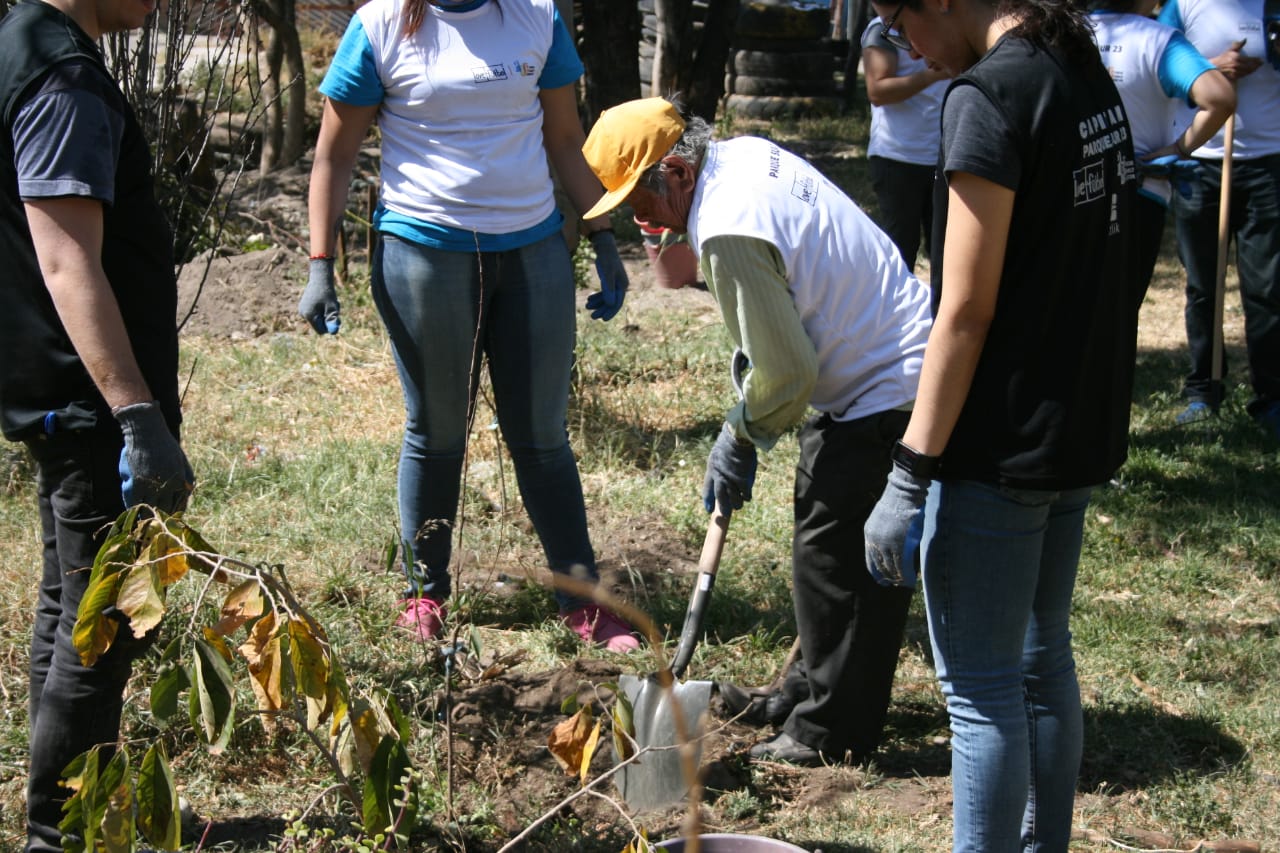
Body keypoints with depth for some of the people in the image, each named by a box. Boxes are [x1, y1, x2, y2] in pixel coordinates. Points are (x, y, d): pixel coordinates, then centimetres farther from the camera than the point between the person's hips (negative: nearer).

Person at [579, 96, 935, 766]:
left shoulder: (729, 233, -25)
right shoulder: (747, 153, 6)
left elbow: (787, 372, -20)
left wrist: (741, 439, -4)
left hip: (885, 396, -11)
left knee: (832, 552, -1)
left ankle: (833, 732, 10)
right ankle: (828, 688, 35)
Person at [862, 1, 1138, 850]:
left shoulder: (990, 94, -19)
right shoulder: (1090, 75, 8)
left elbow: (967, 312, -20)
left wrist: (910, 476, -16)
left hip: (999, 450, -9)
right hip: (1082, 431, 9)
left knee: (982, 688, 1)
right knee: (1043, 659, 21)